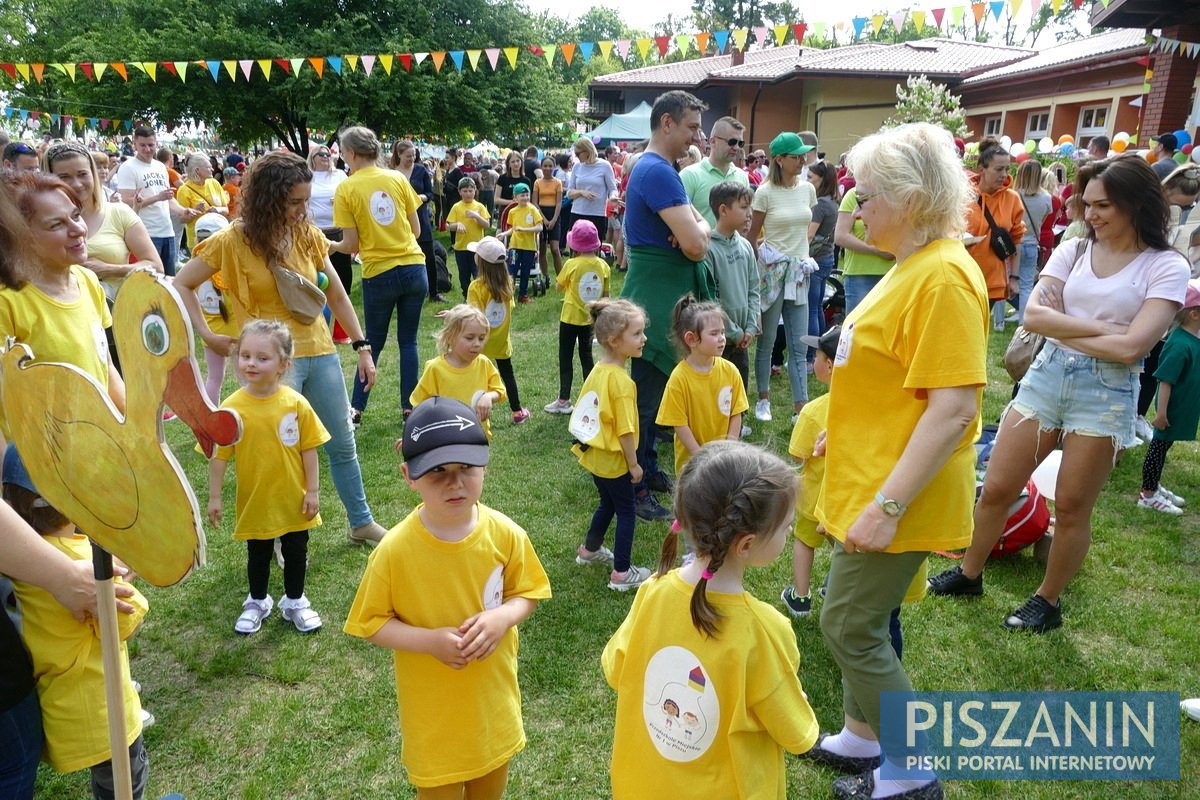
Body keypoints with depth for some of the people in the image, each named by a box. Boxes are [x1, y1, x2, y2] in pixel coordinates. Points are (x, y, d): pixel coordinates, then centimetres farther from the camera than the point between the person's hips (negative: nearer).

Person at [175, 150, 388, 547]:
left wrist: (363, 347, 6)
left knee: (342, 443, 13)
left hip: (320, 352, 4)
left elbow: (336, 295, 8)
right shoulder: (233, 241, -9)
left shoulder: (309, 235, 2)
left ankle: (361, 522, 30)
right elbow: (181, 286, -2)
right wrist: (208, 336, -9)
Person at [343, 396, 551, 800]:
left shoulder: (505, 534, -16)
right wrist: (430, 641, -26)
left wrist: (503, 617, -22)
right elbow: (371, 623, -12)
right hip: (433, 710, -2)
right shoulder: (395, 550, -23)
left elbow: (527, 592, -2)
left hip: (494, 698, 3)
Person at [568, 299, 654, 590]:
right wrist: (634, 465, -11)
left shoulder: (597, 371, -1)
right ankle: (621, 573, 16)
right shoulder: (621, 382, -26)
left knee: (607, 504, 26)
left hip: (594, 455, 8)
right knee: (626, 513, 7)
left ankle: (589, 550, 44)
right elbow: (625, 431, -23)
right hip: (614, 460, -8)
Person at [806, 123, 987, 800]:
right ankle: (862, 738, 39)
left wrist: (887, 505, -27)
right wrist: (845, 432, 22)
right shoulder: (914, 264, 9)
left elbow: (952, 409, -27)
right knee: (864, 622, 20)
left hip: (894, 496, -10)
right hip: (869, 479, 10)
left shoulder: (945, 276, -22)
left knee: (850, 628, 2)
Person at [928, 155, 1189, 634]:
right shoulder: (1072, 251, 6)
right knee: (995, 488, 6)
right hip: (1046, 375, 4)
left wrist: (1062, 328, -8)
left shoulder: (1166, 267, -5)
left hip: (1107, 392, -3)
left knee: (1071, 508, 7)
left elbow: (1131, 347, -17)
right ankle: (969, 574, 28)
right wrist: (1100, 328, -14)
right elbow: (1033, 315, -8)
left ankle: (1048, 601, 27)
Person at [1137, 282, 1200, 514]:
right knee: (1159, 447, 2)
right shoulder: (1180, 344, -27)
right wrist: (1161, 412, -25)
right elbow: (1165, 380, -27)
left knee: (1163, 446, 20)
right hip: (1172, 410, -9)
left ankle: (1154, 485, 35)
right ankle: (1147, 494, 13)